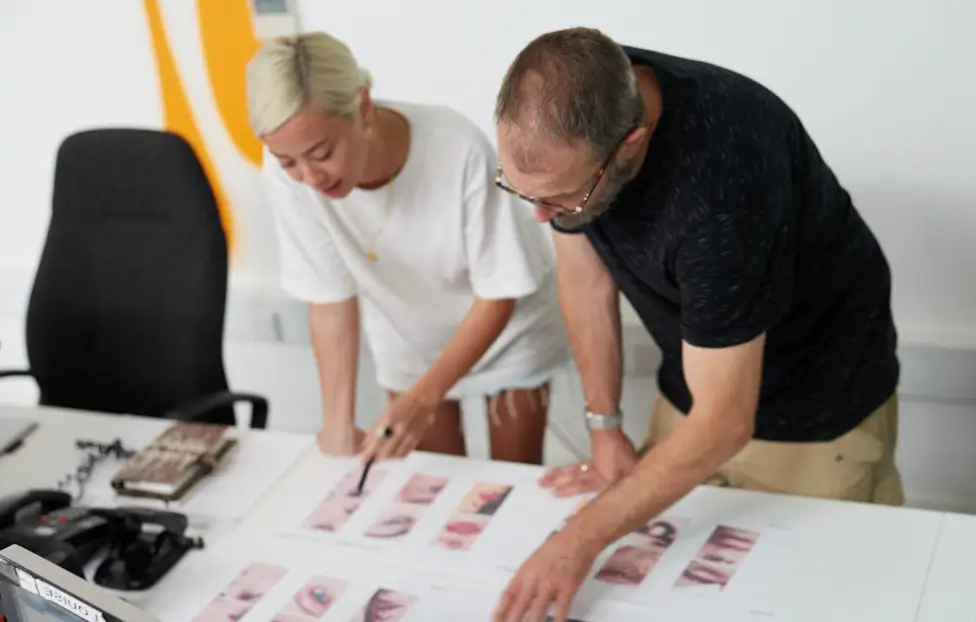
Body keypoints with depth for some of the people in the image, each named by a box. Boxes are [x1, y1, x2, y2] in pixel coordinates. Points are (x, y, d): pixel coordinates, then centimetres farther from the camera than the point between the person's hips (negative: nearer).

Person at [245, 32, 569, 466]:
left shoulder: (460, 151, -37)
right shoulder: (285, 174, -30)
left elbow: (499, 295, -25)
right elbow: (329, 298, -17)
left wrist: (424, 396, -33)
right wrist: (339, 422, -21)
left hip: (507, 328, -2)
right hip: (409, 342, 2)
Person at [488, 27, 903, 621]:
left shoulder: (719, 179, -39)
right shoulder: (571, 114, -20)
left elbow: (722, 425, -33)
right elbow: (585, 272, -4)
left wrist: (580, 540, -31)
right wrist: (606, 430, -2)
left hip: (820, 403, -6)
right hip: (694, 382, 6)